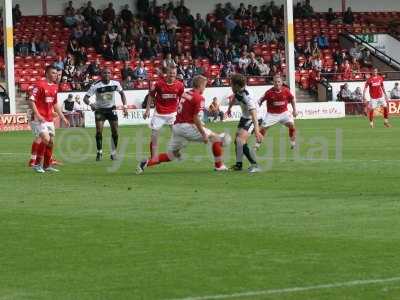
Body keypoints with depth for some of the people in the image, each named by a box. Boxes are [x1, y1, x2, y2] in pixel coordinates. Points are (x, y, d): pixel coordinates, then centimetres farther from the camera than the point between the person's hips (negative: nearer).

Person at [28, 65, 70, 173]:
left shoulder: (55, 86, 12)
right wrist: (37, 115, -24)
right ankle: (37, 164, -8)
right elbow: (31, 101, -16)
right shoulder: (40, 85, -12)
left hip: (49, 119, 8)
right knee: (45, 139, -19)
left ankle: (47, 165, 20)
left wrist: (62, 117, 20)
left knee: (51, 142, 9)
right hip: (39, 119, -8)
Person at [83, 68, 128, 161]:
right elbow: (85, 98, -18)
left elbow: (122, 93, 10)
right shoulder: (96, 85, -18)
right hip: (100, 110, -2)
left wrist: (125, 106, 0)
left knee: (115, 132, -2)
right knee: (99, 131, -12)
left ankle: (114, 152, 13)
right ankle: (99, 152, 4)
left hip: (111, 109, 2)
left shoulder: (115, 84, -9)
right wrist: (90, 104, -39)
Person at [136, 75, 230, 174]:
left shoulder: (185, 94, 16)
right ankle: (219, 165, 10)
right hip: (187, 127, -7)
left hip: (176, 126, 7)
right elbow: (195, 118, -15)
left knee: (170, 155, 14)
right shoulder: (199, 98, -8)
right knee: (214, 137, 7)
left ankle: (146, 163, -2)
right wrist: (204, 135, -11)